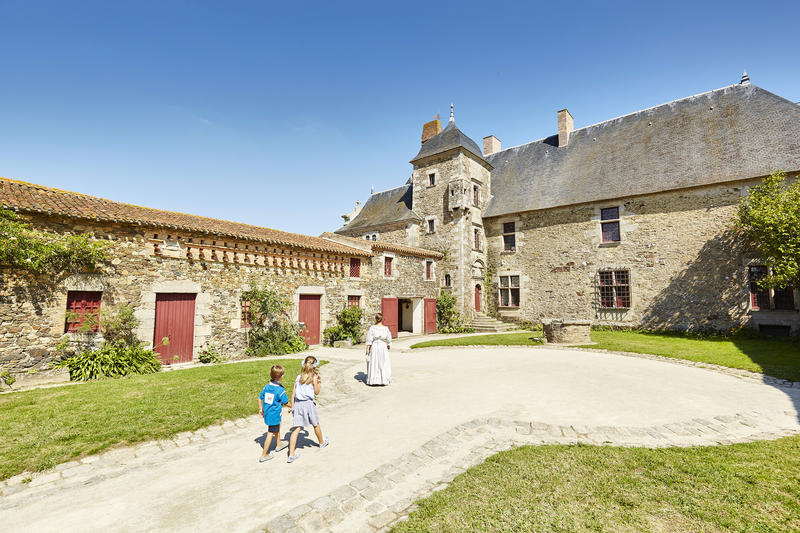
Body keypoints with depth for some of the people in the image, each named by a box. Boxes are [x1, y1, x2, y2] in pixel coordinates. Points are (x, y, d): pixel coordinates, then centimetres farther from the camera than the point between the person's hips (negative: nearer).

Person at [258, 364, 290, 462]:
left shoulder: (266, 386, -4)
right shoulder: (280, 390, -20)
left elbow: (260, 398, 5)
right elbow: (285, 403, -9)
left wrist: (260, 409, 20)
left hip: (266, 413, 7)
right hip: (274, 415, -7)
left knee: (278, 426, 28)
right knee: (270, 434, 5)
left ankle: (278, 444, 44)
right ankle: (264, 455, 13)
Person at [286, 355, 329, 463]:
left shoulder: (298, 377, 6)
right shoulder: (314, 377, -6)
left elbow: (293, 393, 6)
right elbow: (316, 392, 1)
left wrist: (292, 406, 13)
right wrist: (319, 383, 4)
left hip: (297, 404, 3)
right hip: (308, 403, -3)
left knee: (296, 429, 3)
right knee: (316, 425, 19)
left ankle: (291, 454, 0)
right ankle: (322, 442, 41)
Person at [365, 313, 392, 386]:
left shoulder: (372, 328, -12)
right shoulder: (385, 328, -7)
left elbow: (369, 339, -12)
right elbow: (388, 339, 2)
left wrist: (367, 348, -5)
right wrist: (389, 346, 19)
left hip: (374, 347, -1)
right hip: (383, 347, 1)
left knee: (373, 363, 9)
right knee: (383, 364, 10)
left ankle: (373, 380, 11)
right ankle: (384, 380, 13)